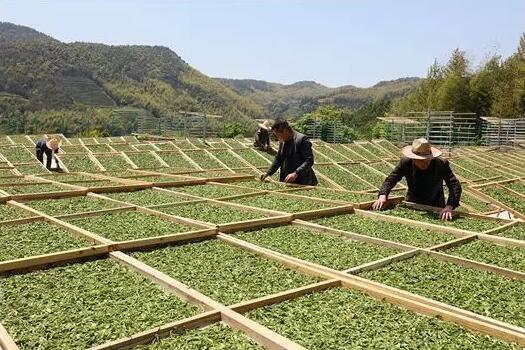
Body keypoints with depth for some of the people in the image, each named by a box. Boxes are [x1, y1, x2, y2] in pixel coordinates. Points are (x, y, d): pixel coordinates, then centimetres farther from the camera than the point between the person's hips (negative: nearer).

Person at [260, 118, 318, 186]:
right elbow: (278, 159, 23)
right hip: (286, 181, 7)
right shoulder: (282, 142, 12)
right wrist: (268, 173, 16)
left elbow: (309, 160, -18)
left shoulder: (302, 139, -13)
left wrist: (296, 174, -27)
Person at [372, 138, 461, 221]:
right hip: (412, 203, 1)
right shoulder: (405, 163, -21)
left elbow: (455, 186, -27)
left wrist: (449, 206, -43)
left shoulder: (441, 164, -26)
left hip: (435, 207, -1)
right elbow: (390, 180, -13)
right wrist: (383, 195, -31)